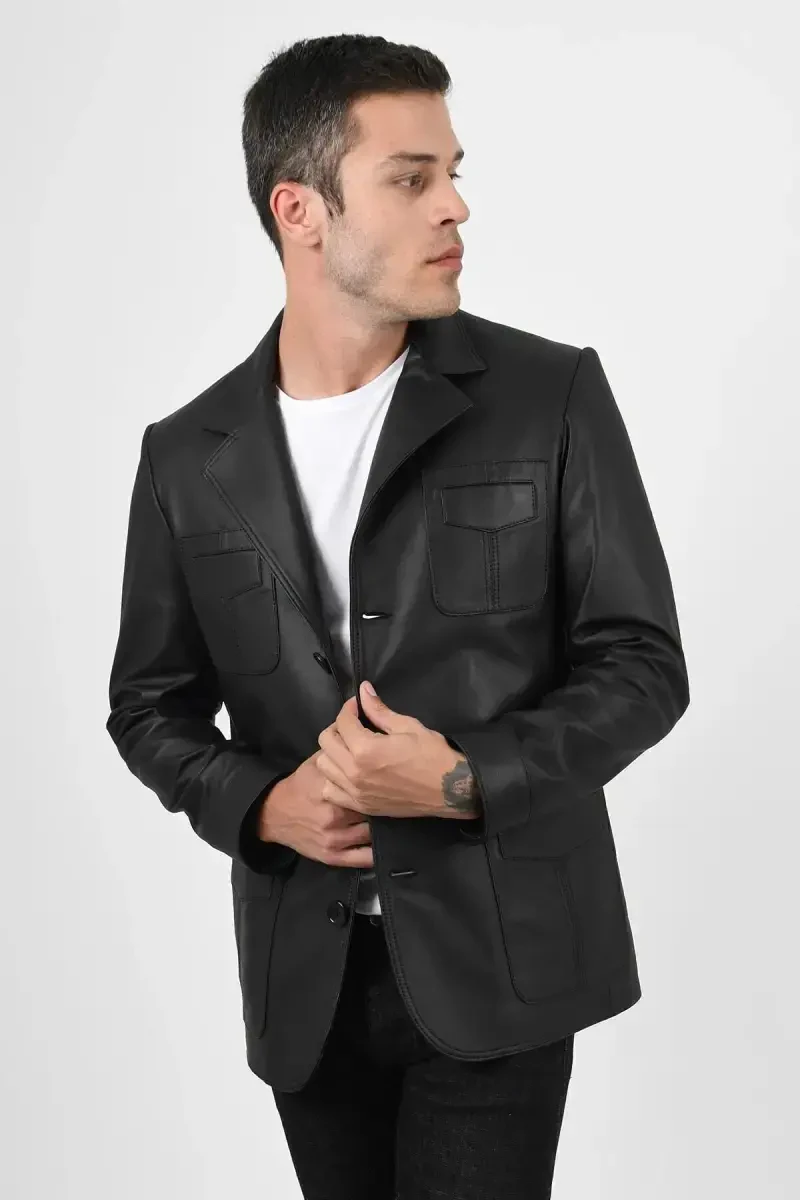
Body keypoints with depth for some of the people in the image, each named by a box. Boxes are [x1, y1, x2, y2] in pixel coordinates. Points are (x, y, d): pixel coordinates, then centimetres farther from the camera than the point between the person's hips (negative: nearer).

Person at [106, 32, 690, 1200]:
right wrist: (258, 802, -9)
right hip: (304, 973, 3)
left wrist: (463, 781, -18)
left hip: (496, 957, -2)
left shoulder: (553, 396, -5)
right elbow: (152, 706, 10)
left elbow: (642, 665, -4)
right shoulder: (188, 455, 2)